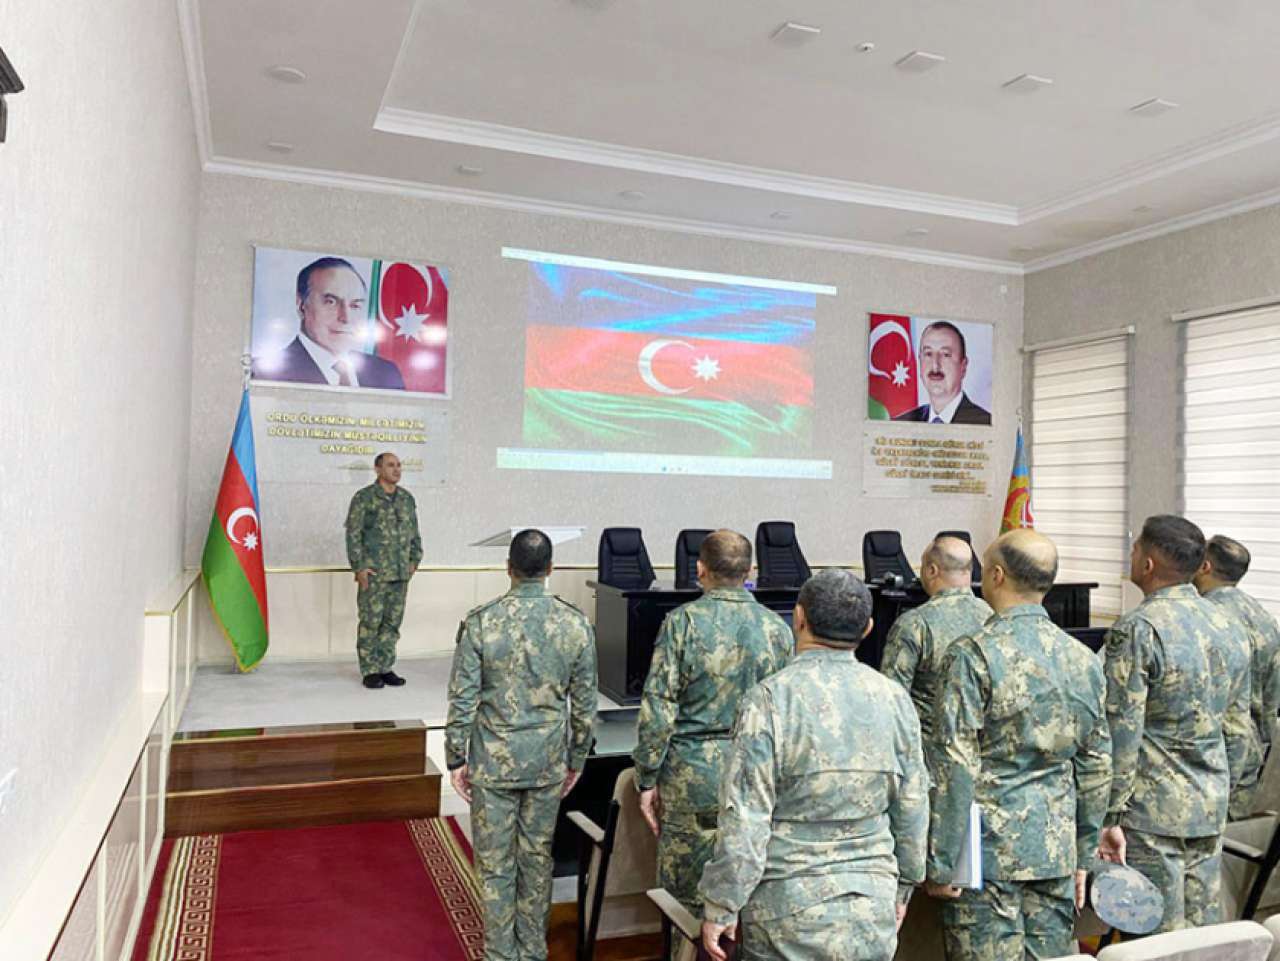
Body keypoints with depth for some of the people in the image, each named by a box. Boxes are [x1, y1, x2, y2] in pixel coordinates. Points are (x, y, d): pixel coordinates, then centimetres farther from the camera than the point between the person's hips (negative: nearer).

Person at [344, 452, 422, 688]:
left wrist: (414, 559, 11)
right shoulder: (364, 497, -5)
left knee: (393, 622, 10)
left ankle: (386, 668, 20)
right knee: (371, 622, 0)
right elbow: (353, 534, -7)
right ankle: (370, 671, 10)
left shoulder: (407, 498, 11)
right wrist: (359, 567, -11)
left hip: (401, 573, 5)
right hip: (374, 573, -5)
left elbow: (414, 532, 19)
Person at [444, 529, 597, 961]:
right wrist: (576, 760, 12)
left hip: (493, 762, -2)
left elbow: (462, 701, -10)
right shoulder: (576, 624, -7)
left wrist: (456, 759, 2)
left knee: (495, 864, 11)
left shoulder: (480, 622, -13)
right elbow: (584, 704, -1)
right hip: (548, 762, 3)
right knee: (538, 857, 17)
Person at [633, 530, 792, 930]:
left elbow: (658, 708, -10)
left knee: (687, 897, 9)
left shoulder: (683, 621, -9)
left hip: (693, 774, -3)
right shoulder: (777, 627, 2)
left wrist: (647, 779, -2)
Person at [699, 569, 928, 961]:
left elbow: (744, 818, -15)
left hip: (788, 911, -3)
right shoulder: (894, 698, -2)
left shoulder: (770, 698, -16)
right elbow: (913, 808, 6)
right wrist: (902, 885, 20)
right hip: (872, 910, 4)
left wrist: (721, 907, -6)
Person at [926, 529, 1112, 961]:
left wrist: (941, 864, -9)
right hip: (1056, 851, 6)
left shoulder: (973, 654, -14)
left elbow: (954, 767, -16)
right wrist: (1084, 856, 19)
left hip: (988, 851, -6)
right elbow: (1096, 767, 10)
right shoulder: (1084, 658, 5)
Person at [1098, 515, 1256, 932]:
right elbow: (1239, 730, 13)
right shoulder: (1230, 628, 7)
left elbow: (1122, 733, -18)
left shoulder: (1136, 630, -16)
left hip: (1151, 809, -7)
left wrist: (1109, 817, -12)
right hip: (1211, 811, 7)